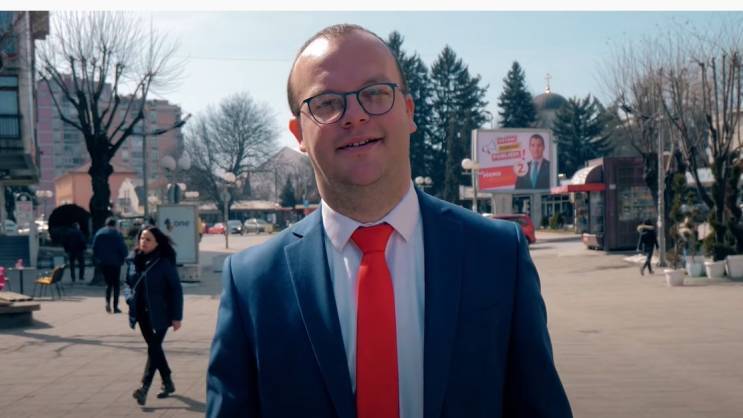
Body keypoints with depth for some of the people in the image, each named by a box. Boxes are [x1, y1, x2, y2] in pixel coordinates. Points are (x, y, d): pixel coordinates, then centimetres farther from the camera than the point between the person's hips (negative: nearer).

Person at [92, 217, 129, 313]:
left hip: (103, 263, 3)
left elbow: (94, 248, 5)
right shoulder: (117, 234, -8)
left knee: (108, 283, 16)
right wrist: (123, 259, 5)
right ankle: (115, 306, 1)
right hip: (115, 262, -3)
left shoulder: (98, 233, 5)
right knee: (116, 284, 5)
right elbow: (123, 248, -9)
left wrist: (97, 259, 13)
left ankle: (107, 301, -8)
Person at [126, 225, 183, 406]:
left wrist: (177, 317, -12)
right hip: (143, 314, 6)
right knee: (154, 348, 14)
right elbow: (131, 284, 15)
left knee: (153, 348, -9)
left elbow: (176, 289, -10)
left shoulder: (164, 262, -12)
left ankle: (144, 388, -10)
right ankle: (168, 383, 29)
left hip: (159, 314, -6)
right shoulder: (137, 260, 3)